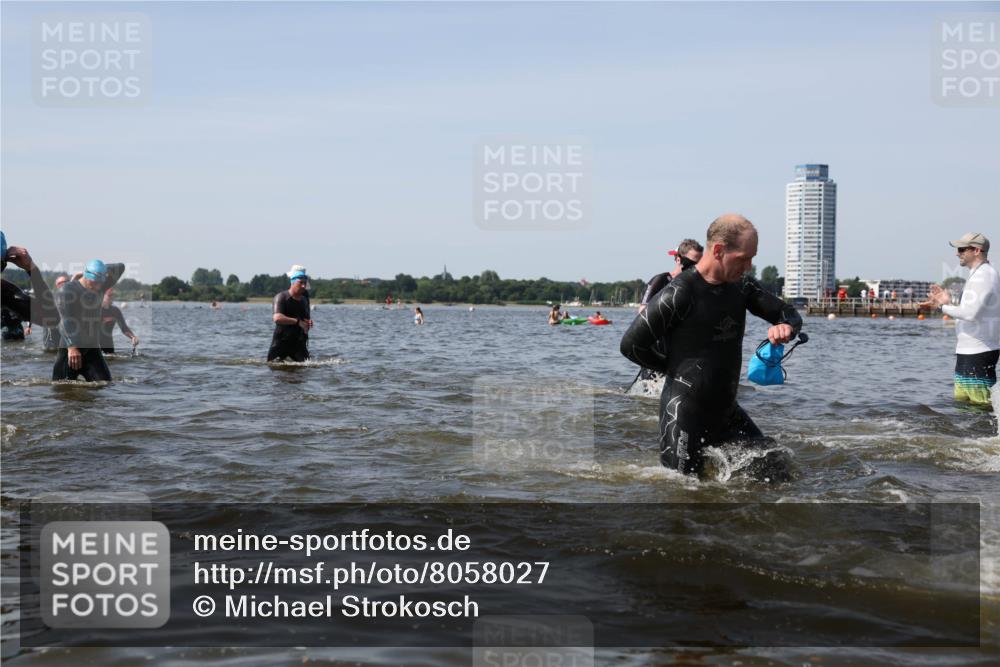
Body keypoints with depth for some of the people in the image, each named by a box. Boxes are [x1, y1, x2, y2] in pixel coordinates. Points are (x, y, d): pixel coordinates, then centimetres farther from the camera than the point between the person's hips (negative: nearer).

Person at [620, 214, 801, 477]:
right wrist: (679, 368, -3)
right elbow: (631, 345, -15)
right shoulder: (680, 293, -19)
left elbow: (790, 314, 11)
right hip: (684, 412, -7)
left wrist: (785, 327, -15)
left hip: (726, 409, 7)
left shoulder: (742, 286, 3)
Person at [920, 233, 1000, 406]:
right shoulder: (978, 275, 19)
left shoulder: (983, 276, -14)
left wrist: (944, 307, -14)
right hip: (968, 352, 11)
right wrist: (948, 303, 10)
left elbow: (971, 313, -25)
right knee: (960, 401, 14)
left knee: (981, 406, -9)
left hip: (979, 352, -11)